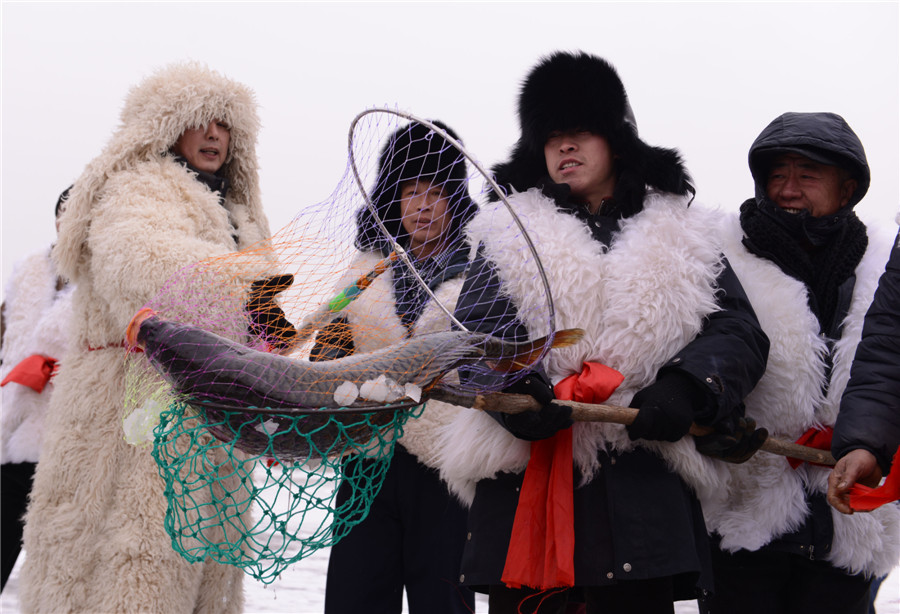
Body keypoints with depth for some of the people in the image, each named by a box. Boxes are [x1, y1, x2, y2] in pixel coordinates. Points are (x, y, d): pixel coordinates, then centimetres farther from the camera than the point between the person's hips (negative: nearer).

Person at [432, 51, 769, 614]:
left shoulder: (679, 236, 17)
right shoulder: (508, 235, 16)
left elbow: (739, 333, 8)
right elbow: (474, 333, 2)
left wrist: (685, 387, -13)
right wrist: (513, 390, -20)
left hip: (642, 487, 0)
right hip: (524, 482, 0)